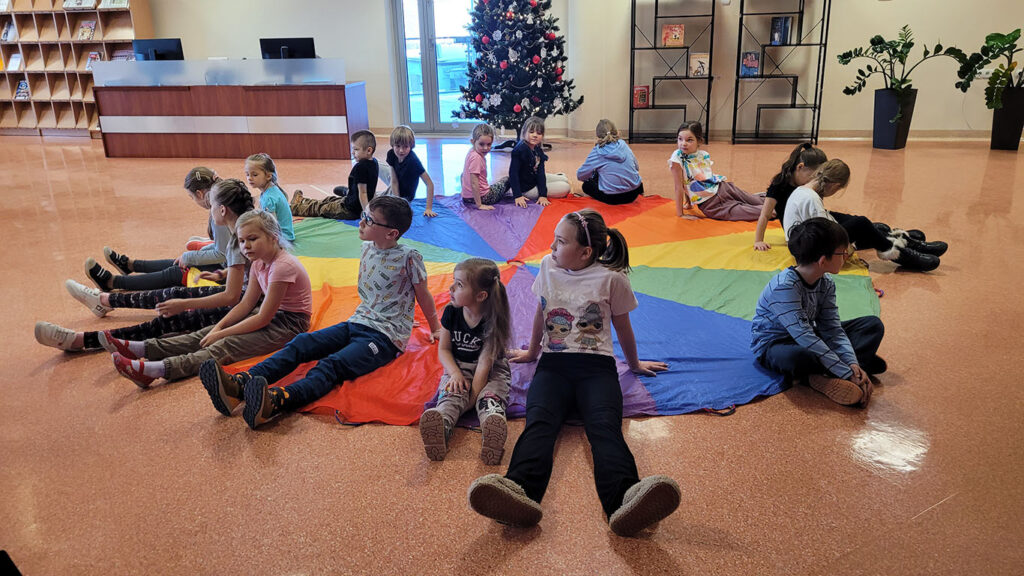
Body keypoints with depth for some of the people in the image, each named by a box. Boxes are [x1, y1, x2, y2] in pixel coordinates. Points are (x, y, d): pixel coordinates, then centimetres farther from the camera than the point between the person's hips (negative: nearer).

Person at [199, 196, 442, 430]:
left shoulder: (408, 257, -10)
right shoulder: (368, 248, 11)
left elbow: (423, 295, 2)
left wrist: (436, 329, 12)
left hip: (386, 337, -7)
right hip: (357, 323, 7)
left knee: (332, 364, -32)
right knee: (301, 343, -16)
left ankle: (274, 402, -56)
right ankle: (239, 385, -34)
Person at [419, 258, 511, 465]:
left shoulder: (493, 320, -17)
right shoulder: (451, 312, -4)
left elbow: (485, 363, -18)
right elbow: (443, 349, 5)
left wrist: (474, 395, -22)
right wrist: (455, 373, -13)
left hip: (492, 370, -2)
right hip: (459, 367, 2)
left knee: (489, 396, -33)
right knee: (451, 394, -30)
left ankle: (494, 431, -64)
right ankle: (440, 428, -60)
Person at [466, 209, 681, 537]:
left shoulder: (610, 278, 3)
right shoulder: (548, 267, 14)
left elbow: (622, 325, 17)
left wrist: (634, 364, 28)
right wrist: (531, 352, 39)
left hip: (596, 365, -2)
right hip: (553, 364, 2)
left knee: (605, 426, -33)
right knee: (539, 421, -31)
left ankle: (625, 499, -61)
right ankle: (519, 491, -59)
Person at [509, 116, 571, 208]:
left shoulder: (538, 150, -2)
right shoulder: (519, 150, -26)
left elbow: (540, 172, -9)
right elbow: (513, 173, -27)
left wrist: (543, 195, -17)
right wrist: (517, 196, -31)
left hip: (535, 179, 8)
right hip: (526, 189, -8)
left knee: (565, 180, 15)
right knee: (565, 188, -4)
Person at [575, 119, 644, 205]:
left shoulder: (597, 152, -9)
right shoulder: (624, 145, 2)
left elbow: (580, 176, -1)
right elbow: (637, 167, 15)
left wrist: (593, 177, 21)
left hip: (612, 198, -4)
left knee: (586, 185, 22)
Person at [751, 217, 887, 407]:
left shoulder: (826, 284, -4)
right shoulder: (784, 286, -31)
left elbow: (832, 328, -8)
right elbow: (805, 338, -35)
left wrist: (852, 363, -24)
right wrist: (848, 373, -35)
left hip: (807, 338, 9)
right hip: (773, 345, -9)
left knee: (874, 324, 1)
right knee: (799, 358, -45)